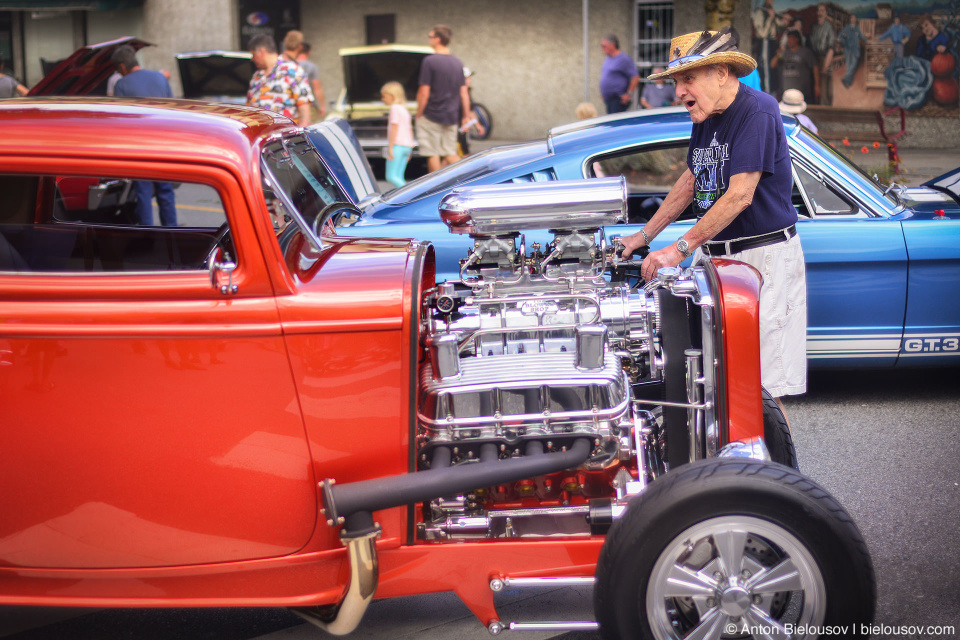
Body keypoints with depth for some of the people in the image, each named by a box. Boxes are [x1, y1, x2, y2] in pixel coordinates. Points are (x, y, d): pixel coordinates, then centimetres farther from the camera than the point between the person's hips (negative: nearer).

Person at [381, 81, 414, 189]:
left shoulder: (395, 108, -5)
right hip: (407, 146, 9)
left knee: (391, 177, -13)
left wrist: (390, 147, -16)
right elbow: (410, 129, 23)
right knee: (398, 177, 7)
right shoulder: (404, 109, 22)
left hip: (397, 145, -9)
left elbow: (394, 127, -14)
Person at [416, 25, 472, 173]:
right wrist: (466, 116, 14)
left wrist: (418, 114, -3)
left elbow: (424, 93, -13)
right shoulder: (458, 62, 6)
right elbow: (464, 92, 8)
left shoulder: (429, 61, -12)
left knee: (433, 155, 2)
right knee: (450, 153, 12)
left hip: (431, 116, -6)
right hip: (451, 116, 6)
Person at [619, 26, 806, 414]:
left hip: (764, 256, -8)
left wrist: (680, 249, -23)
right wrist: (644, 236, 22)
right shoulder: (705, 118, 12)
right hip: (713, 256, 8)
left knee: (762, 386, -8)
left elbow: (740, 196, -22)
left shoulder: (757, 111, -16)